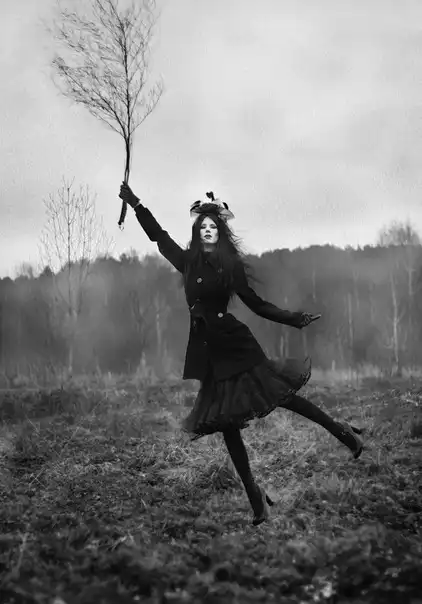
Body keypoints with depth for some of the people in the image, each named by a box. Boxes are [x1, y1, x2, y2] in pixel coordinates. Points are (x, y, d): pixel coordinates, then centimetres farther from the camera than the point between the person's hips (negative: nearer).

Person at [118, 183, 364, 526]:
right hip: (207, 349, 3)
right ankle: (254, 496, 7)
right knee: (226, 423, 2)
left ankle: (340, 430, 0)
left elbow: (257, 304, 3)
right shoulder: (188, 262, 10)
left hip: (234, 342, -3)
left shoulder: (230, 264, 1)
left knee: (278, 392, -13)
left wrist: (293, 319, -5)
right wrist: (135, 204, 14)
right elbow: (158, 235, 17)